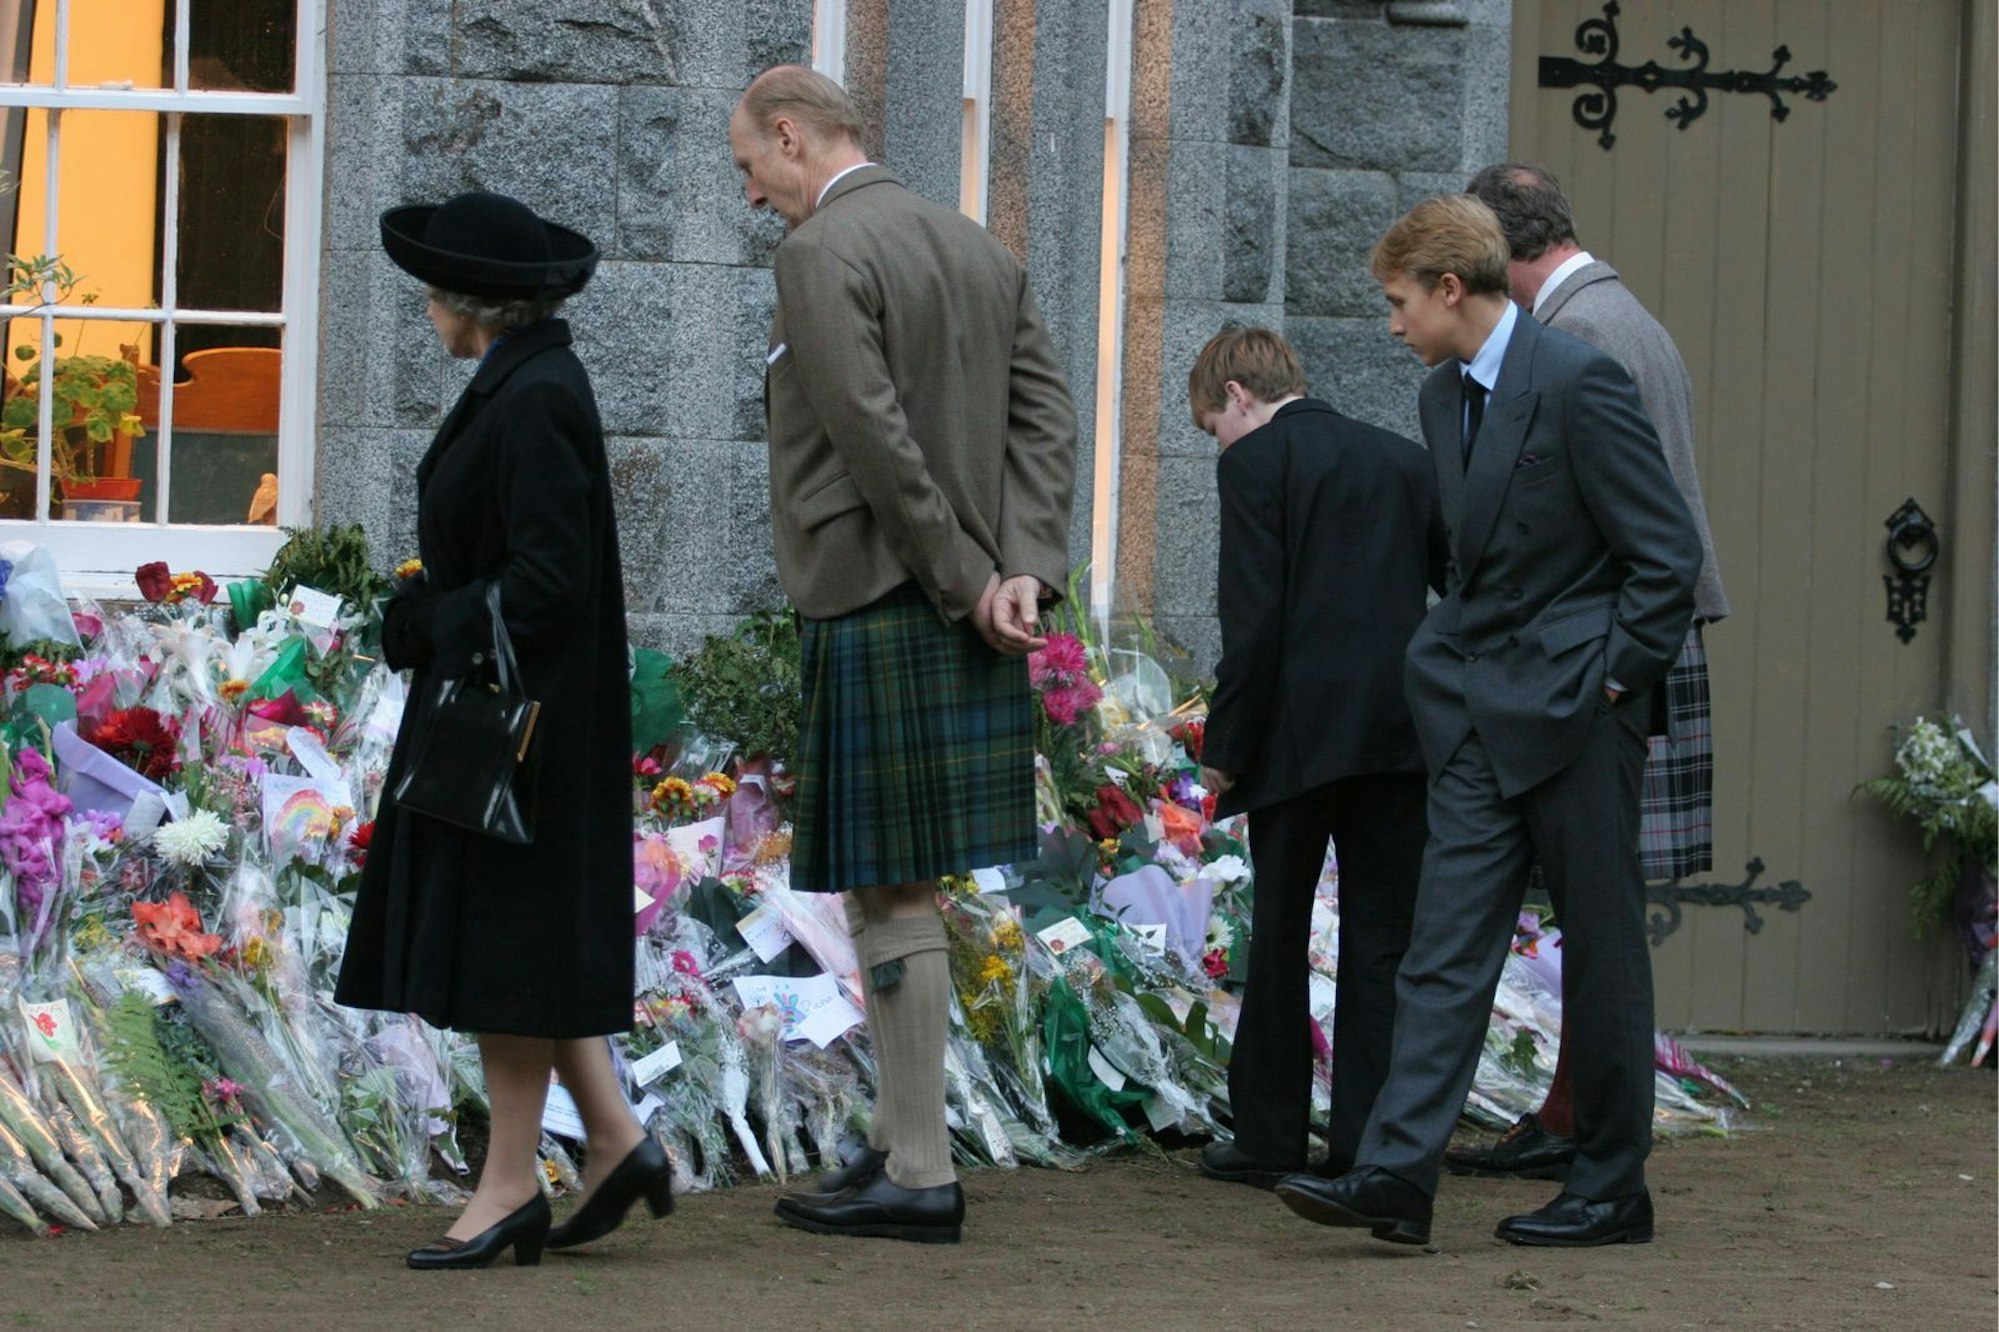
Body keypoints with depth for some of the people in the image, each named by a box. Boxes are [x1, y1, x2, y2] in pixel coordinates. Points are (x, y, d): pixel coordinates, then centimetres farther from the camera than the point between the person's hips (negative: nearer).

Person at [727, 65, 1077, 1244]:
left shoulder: (823, 253, -11)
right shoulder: (981, 249, 14)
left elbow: (876, 440, -19)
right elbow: (1048, 415, 6)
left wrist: (967, 583, -12)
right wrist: (1024, 570, -4)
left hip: (875, 607, -8)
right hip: (963, 614, 8)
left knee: (892, 889, -3)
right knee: (898, 881, 15)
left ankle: (921, 1176, 0)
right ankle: (902, 1140, 20)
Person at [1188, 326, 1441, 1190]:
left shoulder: (1255, 463, -4)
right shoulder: (1405, 461, 14)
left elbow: (1255, 617, -11)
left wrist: (1226, 745, -7)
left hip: (1301, 732, -4)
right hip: (1402, 733, 5)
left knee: (1278, 937, 6)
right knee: (1382, 940, 7)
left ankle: (1269, 1139, 9)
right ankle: (1366, 1144, 5)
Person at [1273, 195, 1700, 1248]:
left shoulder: (1578, 382, -15)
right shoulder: (1444, 394, 11)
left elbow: (1668, 552, -14)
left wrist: (1613, 676, -12)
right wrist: (1461, 654, 14)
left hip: (1573, 704, -7)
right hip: (1479, 715, 7)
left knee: (1602, 953, 3)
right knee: (1446, 944, -1)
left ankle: (1611, 1189, 11)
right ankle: (1396, 1172, -7)